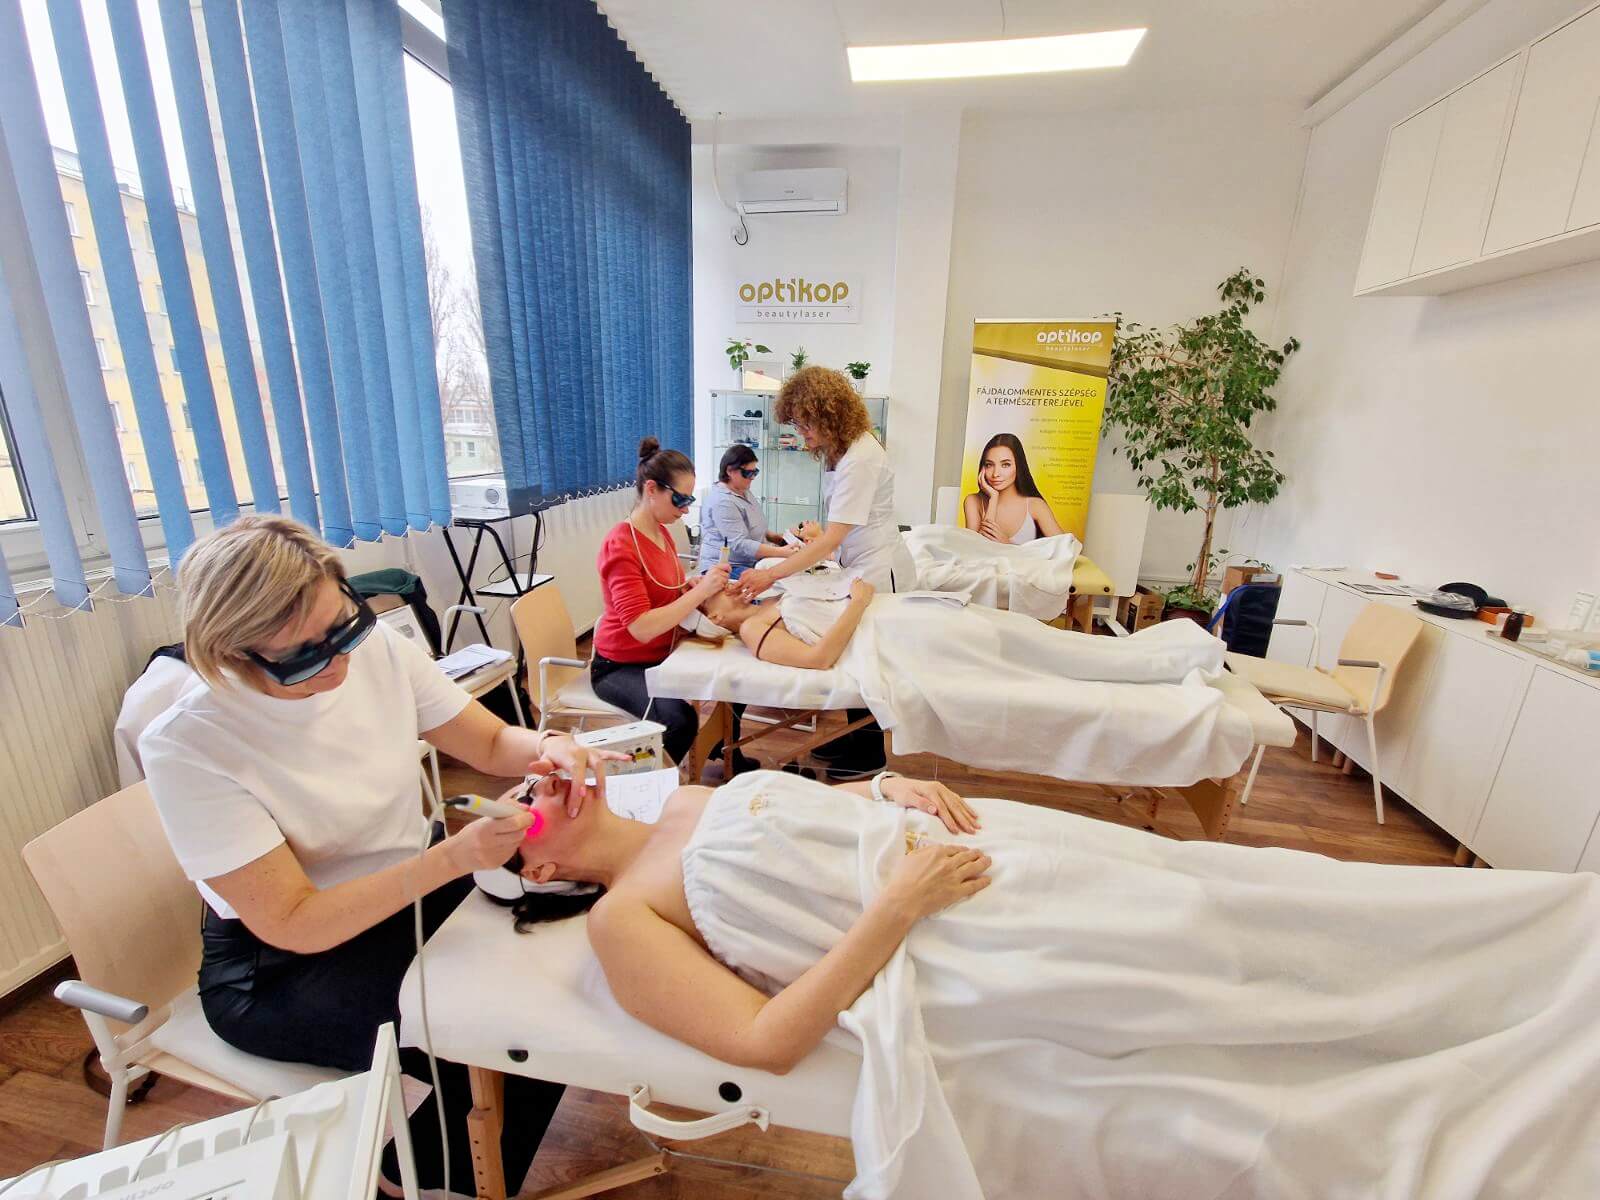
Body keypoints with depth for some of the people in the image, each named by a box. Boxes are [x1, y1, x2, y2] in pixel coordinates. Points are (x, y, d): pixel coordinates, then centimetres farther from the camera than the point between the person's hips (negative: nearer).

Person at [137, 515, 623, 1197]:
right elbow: (294, 924, -22)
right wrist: (453, 857, -36)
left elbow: (493, 743, -5)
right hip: (281, 965, -4)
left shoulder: (377, 649, -13)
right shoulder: (184, 747, -23)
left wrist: (547, 747, -28)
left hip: (414, 889, 5)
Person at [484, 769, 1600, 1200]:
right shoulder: (623, 918, -4)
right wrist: (895, 906, -18)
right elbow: (769, 1038, -12)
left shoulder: (688, 801, 16)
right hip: (925, 953, -5)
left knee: (1211, 898, 2)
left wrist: (895, 788, 1)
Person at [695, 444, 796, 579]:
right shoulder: (722, 501, -17)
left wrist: (773, 537, 10)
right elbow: (740, 545, -24)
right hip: (727, 568, -9)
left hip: (750, 564, 9)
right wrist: (780, 552, -28)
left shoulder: (744, 492, 13)